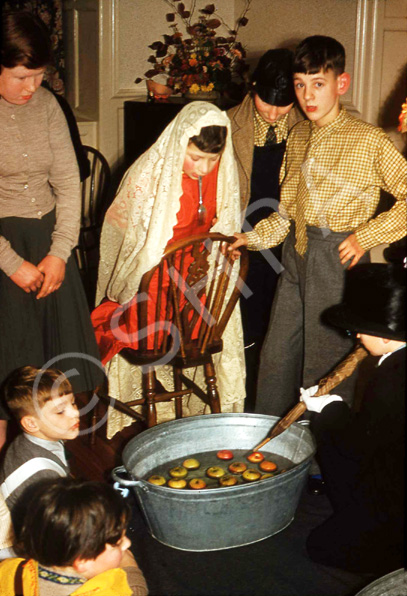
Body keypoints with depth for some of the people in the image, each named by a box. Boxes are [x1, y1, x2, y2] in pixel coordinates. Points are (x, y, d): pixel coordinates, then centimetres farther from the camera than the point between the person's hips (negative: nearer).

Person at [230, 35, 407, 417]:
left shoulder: (369, 141, -10)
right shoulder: (298, 136, 11)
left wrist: (365, 237, -14)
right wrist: (253, 238, 7)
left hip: (338, 260, -6)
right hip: (295, 256, 7)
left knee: (325, 364, 1)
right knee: (276, 356, 14)